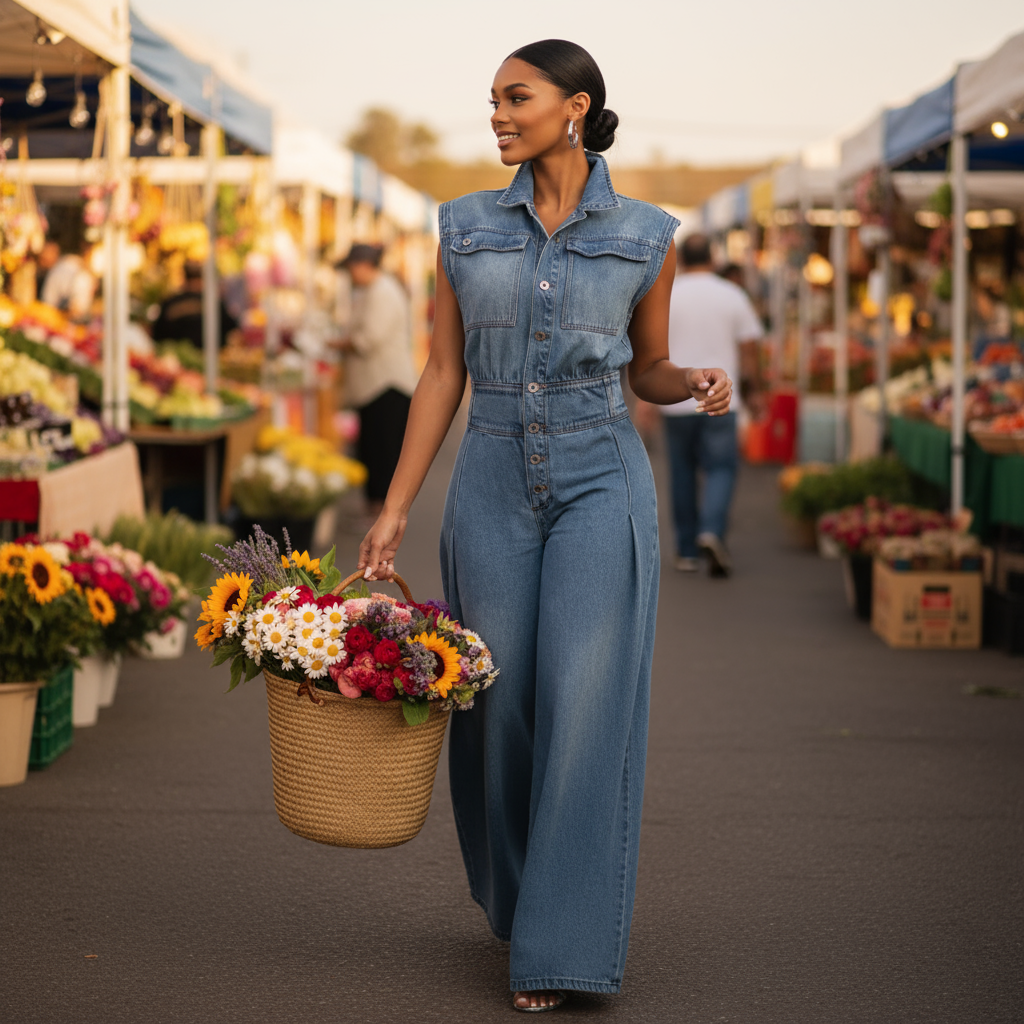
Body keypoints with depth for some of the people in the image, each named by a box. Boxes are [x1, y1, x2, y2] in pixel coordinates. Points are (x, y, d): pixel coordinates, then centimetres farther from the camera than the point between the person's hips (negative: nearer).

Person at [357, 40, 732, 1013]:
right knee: (500, 707, 7)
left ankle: (559, 947, -2)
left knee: (585, 706, -10)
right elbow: (442, 375, 6)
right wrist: (394, 510, 1)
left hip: (601, 483, -2)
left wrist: (698, 384, -11)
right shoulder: (466, 227, 5)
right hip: (493, 487, 2)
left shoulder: (646, 237, 1)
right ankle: (517, 888, 34)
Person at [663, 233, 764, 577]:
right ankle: (711, 530, -21)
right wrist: (754, 391, 14)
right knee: (721, 469, 3)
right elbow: (748, 351, 3)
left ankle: (686, 551, 15)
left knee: (683, 473, 10)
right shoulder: (732, 295, 1)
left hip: (677, 399, 1)